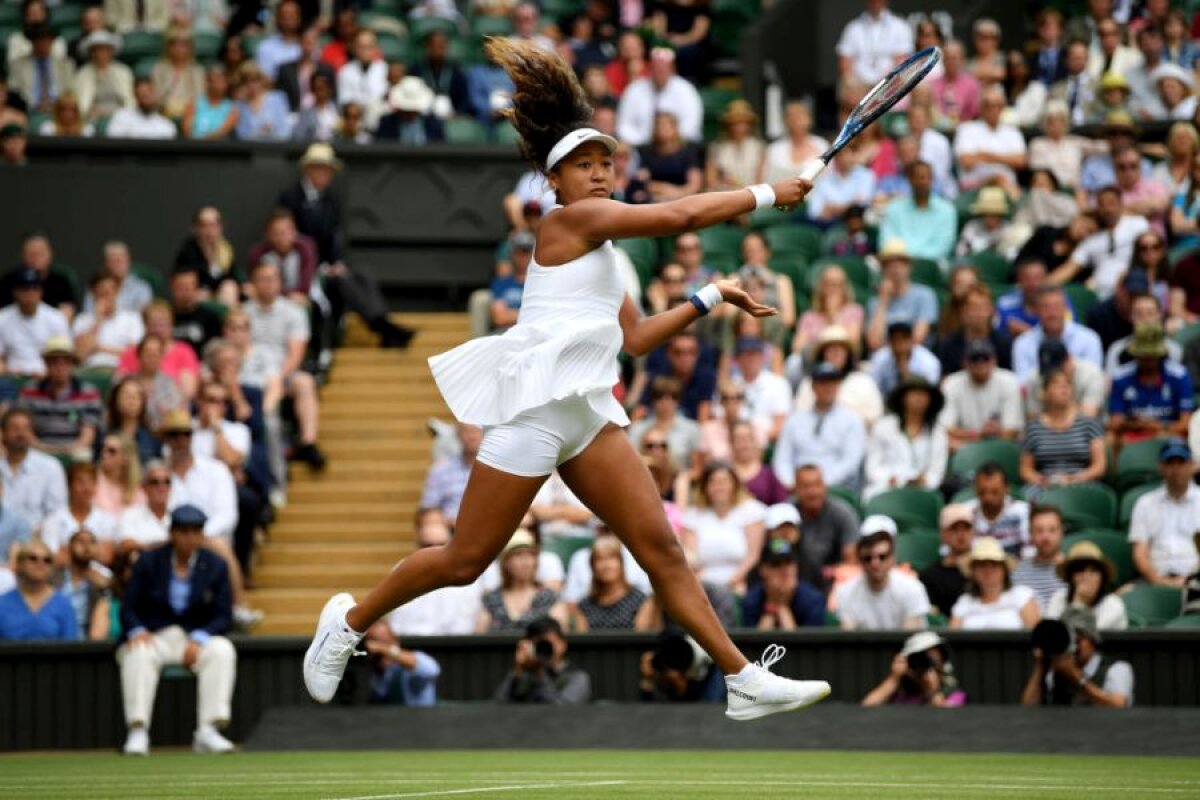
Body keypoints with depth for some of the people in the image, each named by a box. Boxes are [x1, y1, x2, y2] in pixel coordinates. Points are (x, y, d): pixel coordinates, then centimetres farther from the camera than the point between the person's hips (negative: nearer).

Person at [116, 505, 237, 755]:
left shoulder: (215, 566, 4)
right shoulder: (149, 561, 2)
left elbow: (224, 617, 0)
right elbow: (128, 609, 0)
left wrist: (198, 640, -19)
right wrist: (137, 631, -23)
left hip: (198, 638, 1)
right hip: (153, 636, -1)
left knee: (222, 650, -30)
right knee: (139, 653, -35)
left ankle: (207, 731, -34)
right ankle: (137, 732, -38)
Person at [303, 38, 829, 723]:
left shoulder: (598, 247, 20)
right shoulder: (570, 220, -7)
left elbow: (635, 338, 24)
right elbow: (681, 216, -15)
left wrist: (708, 300, 17)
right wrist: (765, 195, -6)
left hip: (586, 414, 9)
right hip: (535, 408, -9)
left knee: (661, 547, -1)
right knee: (466, 562, -1)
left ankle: (745, 680, -5)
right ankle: (350, 621, 20)